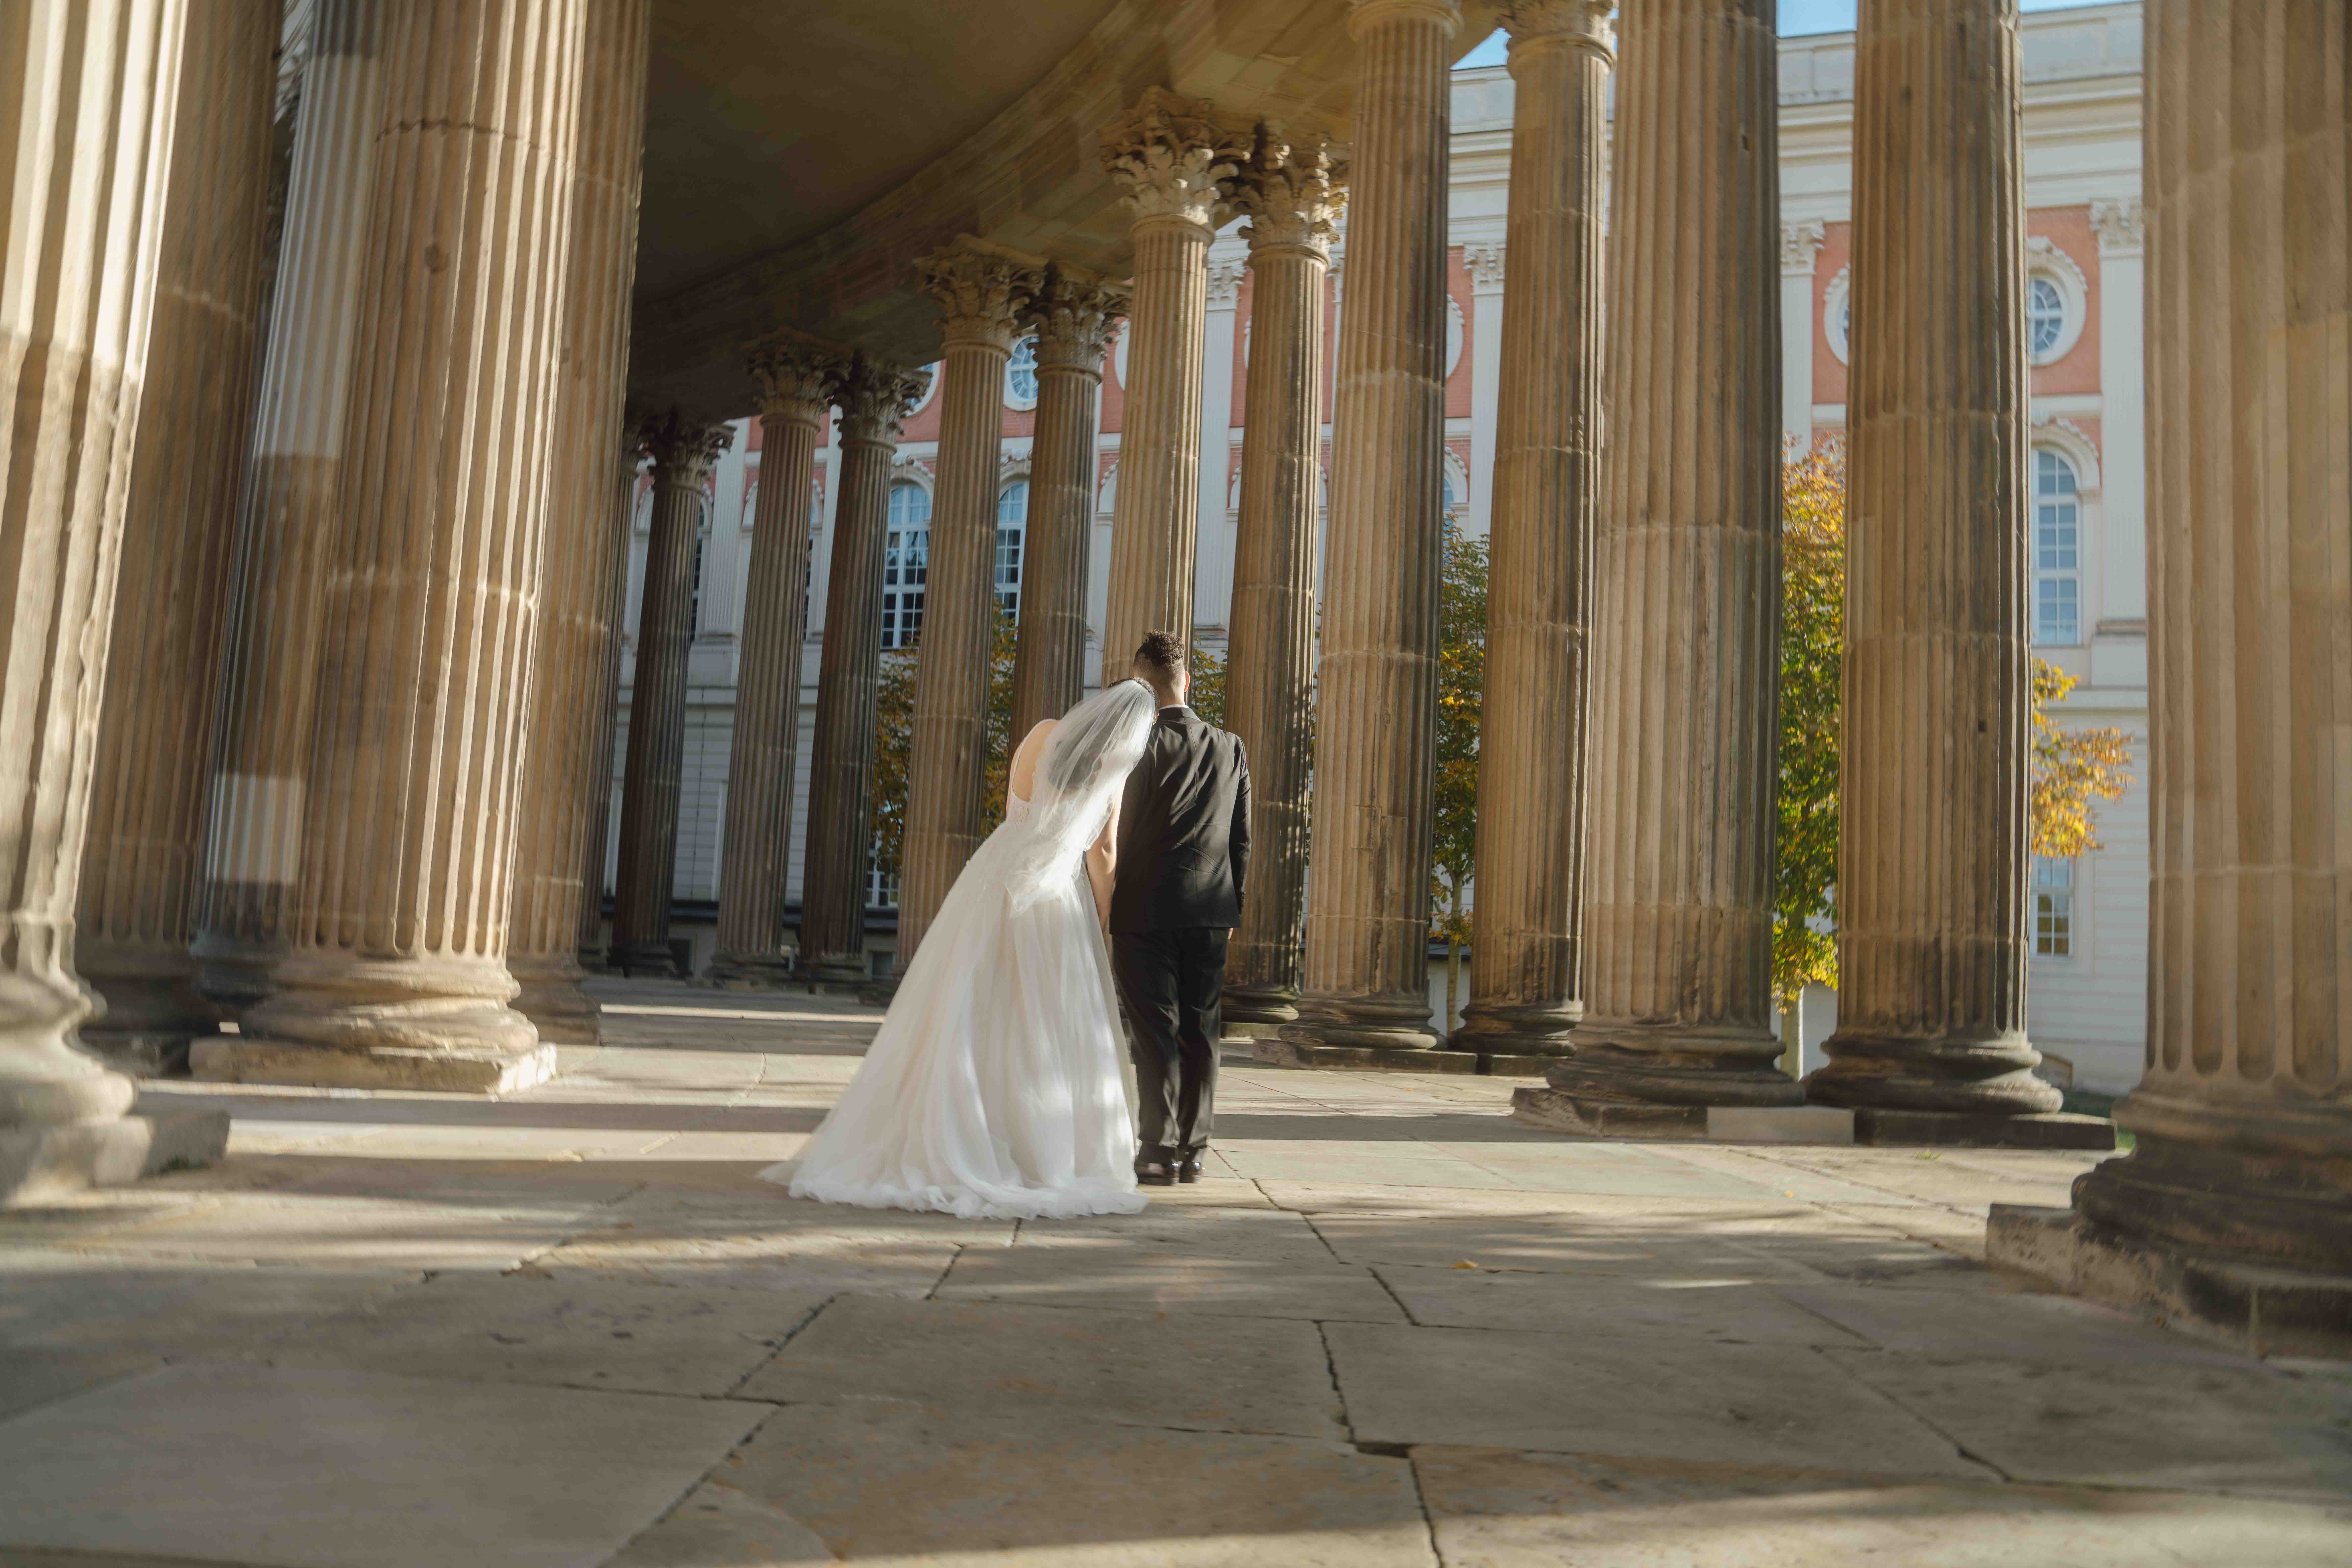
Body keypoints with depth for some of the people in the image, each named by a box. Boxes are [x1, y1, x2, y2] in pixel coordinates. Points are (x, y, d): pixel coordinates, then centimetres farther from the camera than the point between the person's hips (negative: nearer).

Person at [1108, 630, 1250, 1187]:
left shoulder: (1140, 746, -9)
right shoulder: (1231, 749, 5)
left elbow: (1122, 832, -7)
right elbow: (1243, 838, 9)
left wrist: (1107, 908, 3)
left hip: (1145, 910, -4)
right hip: (1209, 911, 4)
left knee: (1155, 1032, 0)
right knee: (1201, 1031, 9)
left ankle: (1159, 1150, 1)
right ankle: (1193, 1149, 14)